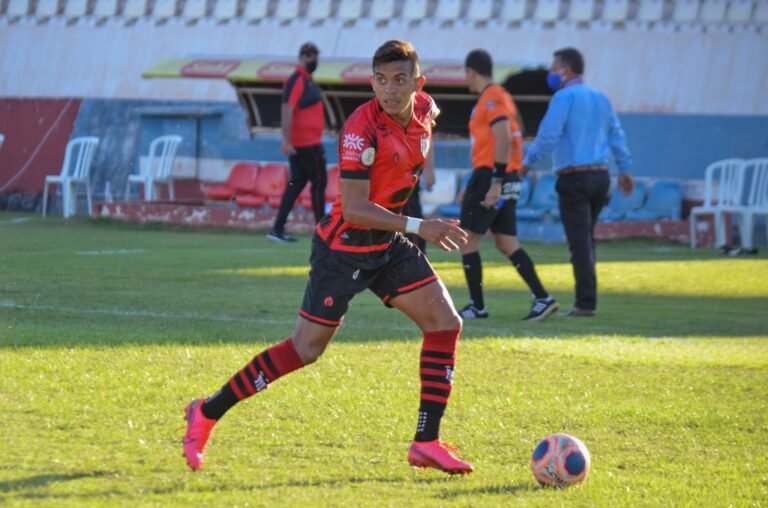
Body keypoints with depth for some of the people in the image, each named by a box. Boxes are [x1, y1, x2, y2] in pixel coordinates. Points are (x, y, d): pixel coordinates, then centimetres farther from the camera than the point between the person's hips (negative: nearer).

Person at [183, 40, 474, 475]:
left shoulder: (424, 110, -2)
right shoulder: (362, 128, -25)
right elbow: (354, 209, -27)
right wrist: (417, 227, -32)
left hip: (387, 244, 7)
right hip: (345, 245, -7)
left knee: (446, 323, -5)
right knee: (306, 349, -5)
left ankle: (427, 442, -2)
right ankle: (208, 413, 8)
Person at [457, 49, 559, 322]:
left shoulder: (492, 98, -11)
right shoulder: (498, 97, 19)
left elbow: (504, 139, -22)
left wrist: (495, 183, -26)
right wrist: (473, 187, 27)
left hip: (491, 178, -9)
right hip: (507, 180, 9)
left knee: (467, 240, -2)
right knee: (506, 244, 8)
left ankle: (477, 306, -2)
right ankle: (543, 298, 0)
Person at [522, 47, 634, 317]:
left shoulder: (565, 97, -9)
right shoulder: (600, 98, 14)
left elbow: (548, 135, -15)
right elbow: (616, 135, 19)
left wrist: (528, 161, -3)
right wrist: (624, 169, 27)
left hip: (574, 177, -7)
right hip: (600, 175, 7)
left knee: (580, 241, -7)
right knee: (586, 238, 16)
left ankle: (585, 302, -10)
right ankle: (587, 299, 15)